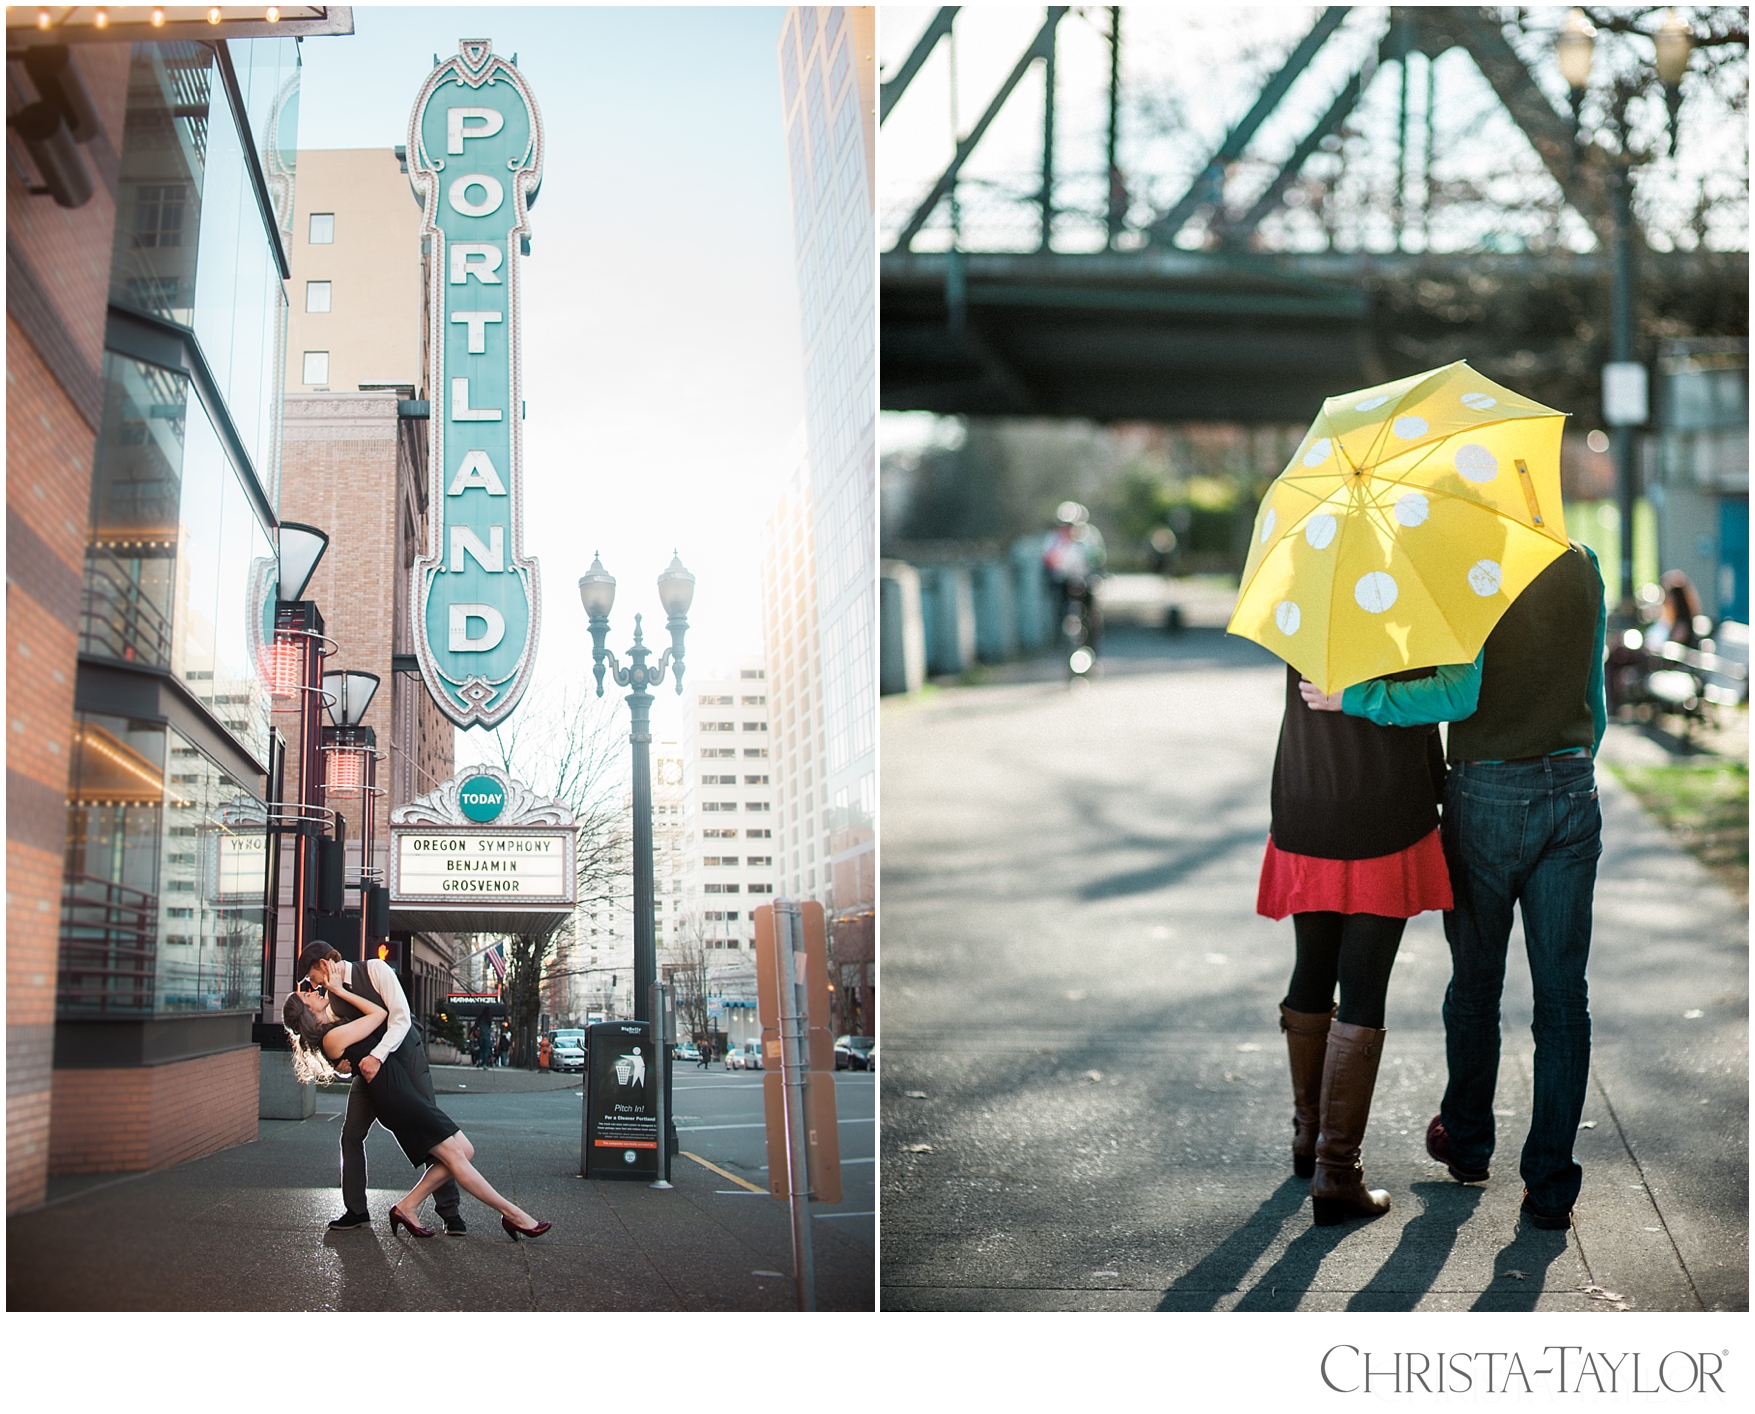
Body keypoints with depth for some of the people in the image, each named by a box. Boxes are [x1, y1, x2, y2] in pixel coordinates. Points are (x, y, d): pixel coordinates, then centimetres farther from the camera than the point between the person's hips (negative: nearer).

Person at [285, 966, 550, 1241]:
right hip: (394, 1094, -10)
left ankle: (407, 1206, 8)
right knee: (454, 1154, -7)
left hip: (402, 1088, 10)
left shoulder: (337, 1028, 19)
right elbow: (379, 1013, -7)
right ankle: (513, 1215, -4)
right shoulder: (332, 1037, -9)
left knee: (464, 1151, 4)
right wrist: (339, 990, -2)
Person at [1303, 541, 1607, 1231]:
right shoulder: (1582, 563, 5)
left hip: (1486, 796, -4)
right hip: (1573, 793, 4)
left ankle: (1467, 1143, 33)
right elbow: (1594, 694, 12)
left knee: (1476, 984, 15)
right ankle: (1550, 1186, 5)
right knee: (1562, 994, 5)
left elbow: (1459, 694, -23)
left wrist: (1354, 698, -18)